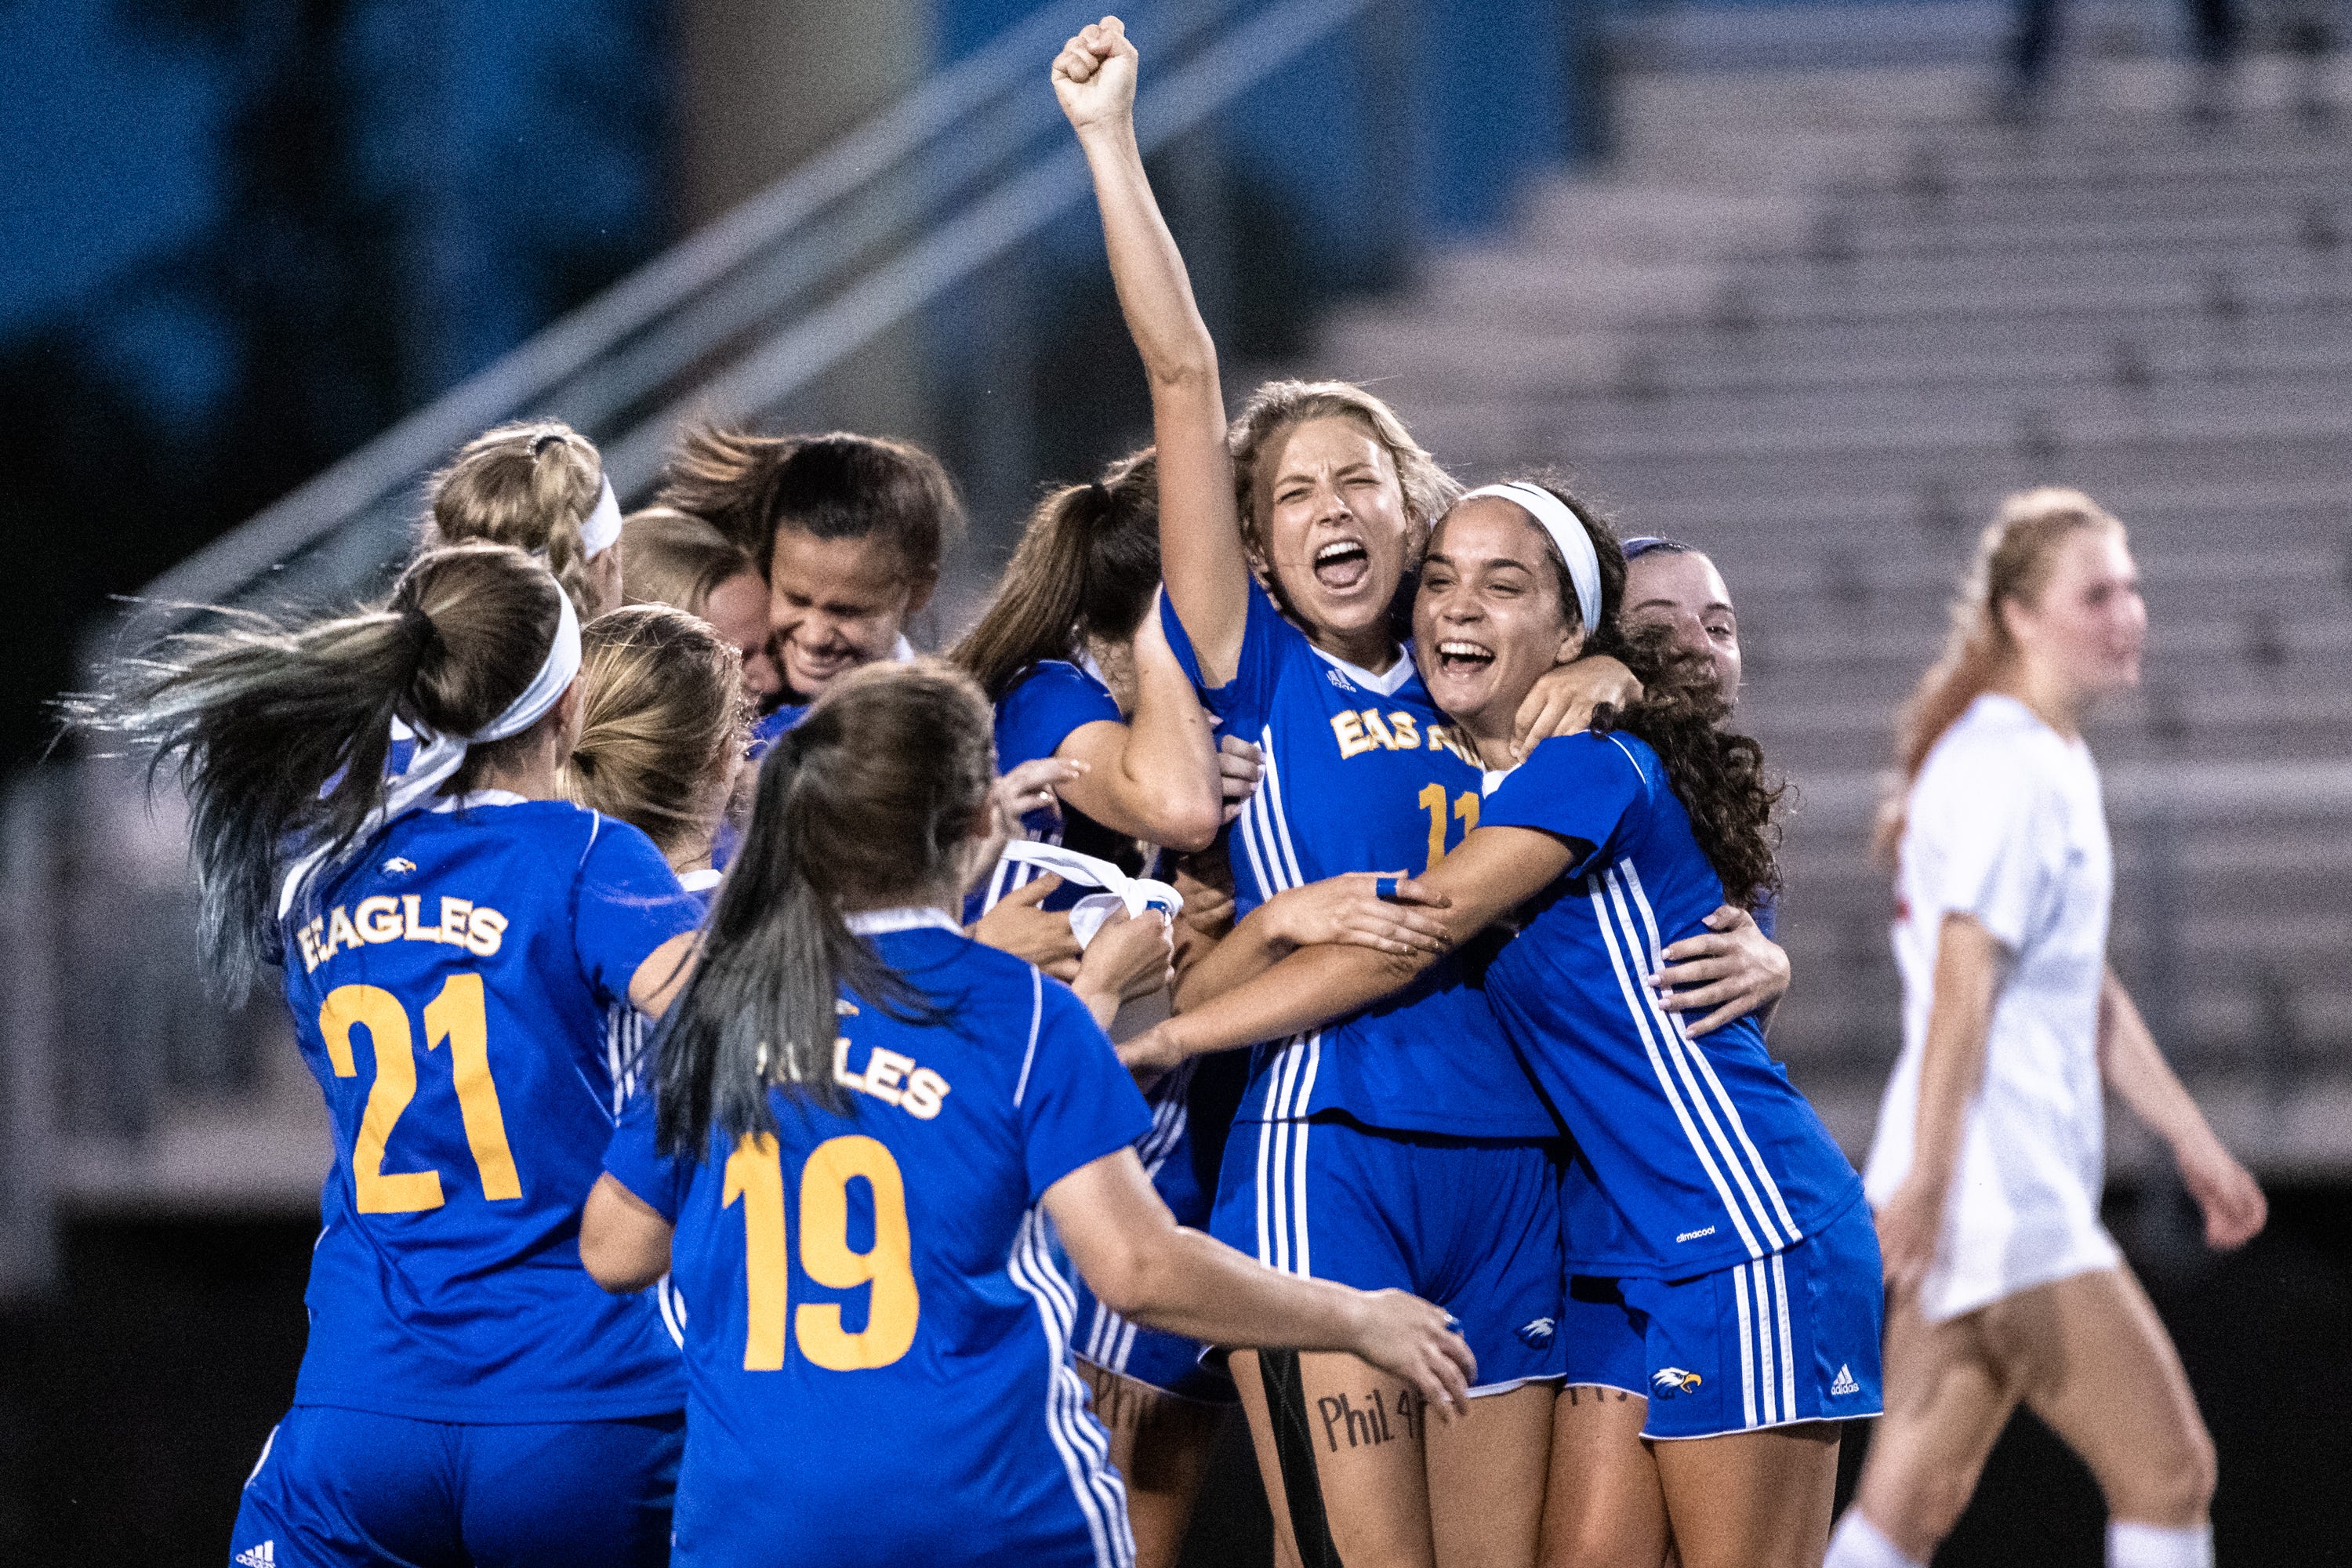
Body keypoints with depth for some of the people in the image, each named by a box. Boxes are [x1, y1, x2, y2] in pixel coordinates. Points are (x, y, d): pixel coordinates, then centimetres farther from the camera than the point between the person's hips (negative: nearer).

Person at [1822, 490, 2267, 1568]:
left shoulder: (2058, 766, 18)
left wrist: (2193, 1144, 25)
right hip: (1997, 1191, -10)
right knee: (2169, 1470, -7)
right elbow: (1963, 981, -20)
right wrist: (1928, 1178, -25)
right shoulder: (2005, 771, -13)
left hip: (2035, 1186, 10)